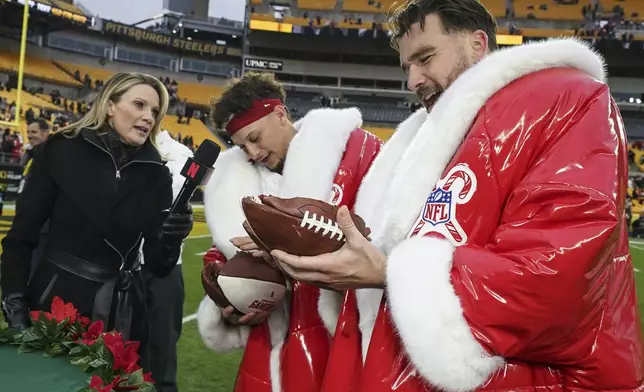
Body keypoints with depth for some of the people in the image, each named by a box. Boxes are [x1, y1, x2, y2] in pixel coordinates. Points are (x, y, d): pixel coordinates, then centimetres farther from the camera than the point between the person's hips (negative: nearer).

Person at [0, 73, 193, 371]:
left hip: (121, 312, 2)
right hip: (54, 301, -2)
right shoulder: (62, 151, -6)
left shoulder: (156, 174, 0)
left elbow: (159, 266, -1)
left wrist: (170, 242, -21)